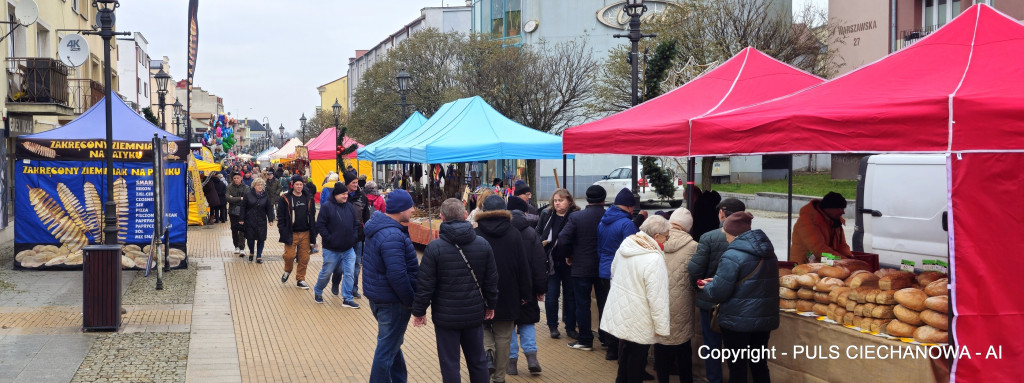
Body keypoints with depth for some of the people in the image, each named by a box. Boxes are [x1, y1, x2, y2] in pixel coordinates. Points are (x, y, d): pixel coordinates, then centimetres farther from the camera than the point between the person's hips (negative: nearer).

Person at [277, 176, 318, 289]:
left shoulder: (308, 199, 9)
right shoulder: (285, 199, -3)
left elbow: (312, 216, 13)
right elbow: (281, 217, -3)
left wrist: (313, 232, 8)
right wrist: (283, 231, -11)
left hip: (305, 233, 3)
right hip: (291, 233, -3)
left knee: (304, 258, 4)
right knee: (289, 255, -8)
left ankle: (300, 279, 18)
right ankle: (287, 271, 24)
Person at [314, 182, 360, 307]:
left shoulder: (350, 207, 7)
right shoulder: (327, 206, -9)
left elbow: (355, 224, 16)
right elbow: (320, 226, -11)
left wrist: (354, 237, 1)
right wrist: (329, 239, -16)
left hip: (349, 249, 4)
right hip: (331, 250, -4)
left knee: (349, 274, 1)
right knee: (326, 273, 10)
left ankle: (347, 299, 10)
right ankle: (317, 291, 35)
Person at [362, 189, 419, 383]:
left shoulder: (377, 225, 5)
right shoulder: (392, 236, -27)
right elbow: (397, 276, -30)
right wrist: (412, 301, -18)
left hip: (378, 295, 11)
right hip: (392, 301, -10)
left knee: (391, 343, 24)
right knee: (387, 349, 3)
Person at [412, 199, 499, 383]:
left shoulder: (434, 247, -14)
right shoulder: (483, 244, -2)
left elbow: (425, 284, -12)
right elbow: (492, 280, 5)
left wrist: (419, 311, 1)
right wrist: (490, 305, 19)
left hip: (446, 316, -4)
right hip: (475, 313, 4)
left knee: (449, 363, 6)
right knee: (477, 361, 17)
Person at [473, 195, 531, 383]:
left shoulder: (476, 235, -9)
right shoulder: (514, 234, -4)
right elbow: (523, 266, -3)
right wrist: (525, 293, 6)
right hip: (507, 295, 1)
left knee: (483, 327, 19)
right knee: (503, 336, 10)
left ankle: (487, 351, -10)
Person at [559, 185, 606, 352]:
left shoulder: (575, 217, -11)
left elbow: (563, 238, -17)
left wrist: (569, 255, -1)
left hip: (581, 268, -2)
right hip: (605, 268, 3)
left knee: (582, 305, 6)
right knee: (604, 303, 13)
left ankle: (585, 341, 9)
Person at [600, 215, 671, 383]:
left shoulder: (625, 246, 0)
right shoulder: (654, 259, -26)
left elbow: (614, 273, 16)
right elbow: (657, 298, -25)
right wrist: (662, 327, -15)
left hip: (620, 313, 8)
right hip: (638, 322, -7)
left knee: (627, 353, 24)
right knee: (637, 358, 9)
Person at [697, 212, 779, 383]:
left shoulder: (732, 257, -20)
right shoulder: (768, 253, 7)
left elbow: (718, 292, -19)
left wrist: (705, 288, 4)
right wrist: (717, 281, 15)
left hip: (738, 321, -7)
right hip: (765, 318, 7)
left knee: (737, 367, 4)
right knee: (759, 364, 17)